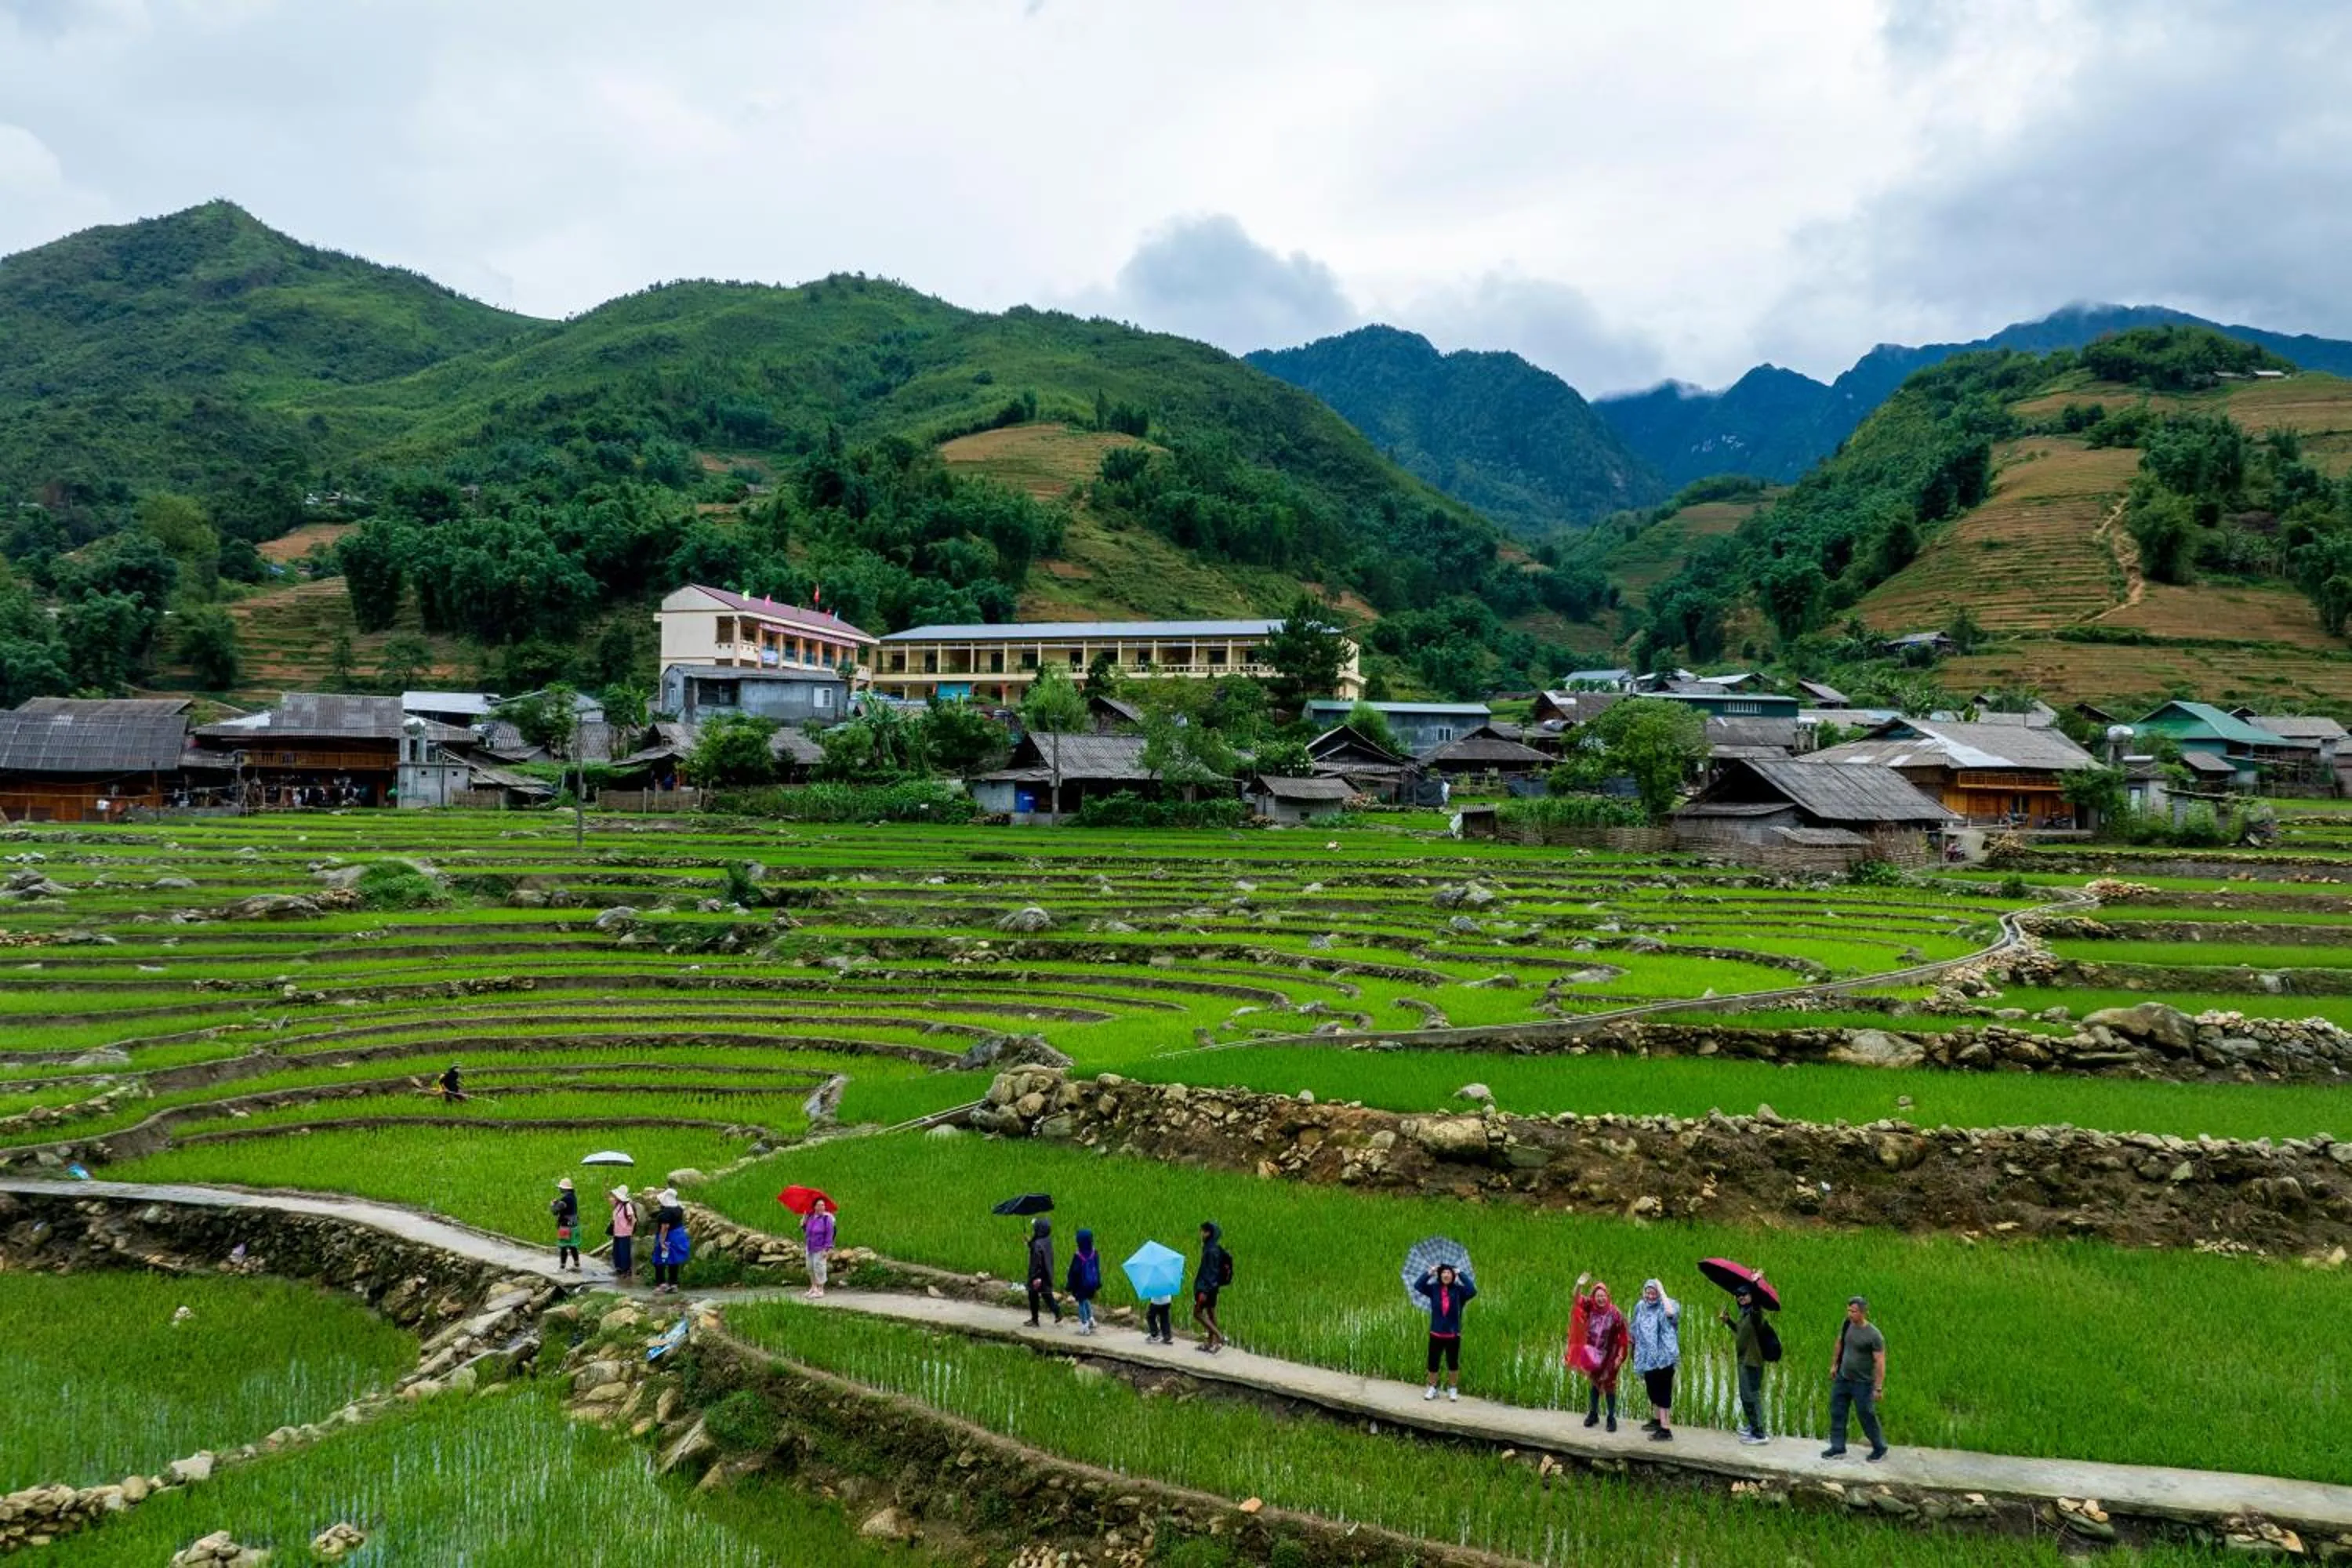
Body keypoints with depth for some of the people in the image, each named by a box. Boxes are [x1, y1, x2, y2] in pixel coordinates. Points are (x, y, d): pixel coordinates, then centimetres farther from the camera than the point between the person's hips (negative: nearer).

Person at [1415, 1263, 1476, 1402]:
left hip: (1453, 1335, -1)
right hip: (1436, 1334, 1)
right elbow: (1418, 1285, -14)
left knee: (1453, 1363, 11)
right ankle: (1432, 1388, 27)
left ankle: (1453, 1389, 31)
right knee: (1433, 1362, 8)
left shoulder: (1458, 1290, -8)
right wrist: (1429, 1272, -16)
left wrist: (1461, 1274, -20)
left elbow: (1473, 1291, -25)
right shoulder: (1434, 1288, -4)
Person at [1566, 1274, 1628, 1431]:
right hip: (1592, 1354, 3)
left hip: (1608, 1356, -3)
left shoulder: (1614, 1313, -16)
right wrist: (1579, 1284, -40)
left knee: (1609, 1385, 5)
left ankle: (1612, 1418, 15)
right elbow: (1577, 1299, -20)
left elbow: (1622, 1336, -11)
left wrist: (1620, 1356, -13)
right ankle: (1593, 1414, 28)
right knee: (1595, 1384, 15)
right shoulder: (1591, 1308, -8)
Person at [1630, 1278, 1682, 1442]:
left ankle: (1666, 1429, -5)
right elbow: (1637, 1331, 19)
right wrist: (1636, 1350, 21)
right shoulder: (1641, 1306, 8)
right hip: (1647, 1357, 7)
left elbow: (1671, 1313, -36)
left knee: (1663, 1392, -7)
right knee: (1652, 1390, 20)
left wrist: (1662, 1291, -27)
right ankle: (1656, 1420, 37)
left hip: (1663, 1357, -7)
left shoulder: (1668, 1304, -11)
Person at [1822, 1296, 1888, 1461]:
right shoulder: (1847, 1324, -3)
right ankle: (1838, 1447, 22)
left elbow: (1880, 1363, -20)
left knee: (1867, 1416, 4)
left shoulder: (1874, 1335, -22)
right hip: (1842, 1378, 6)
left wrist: (1878, 1388, -21)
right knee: (1837, 1412, 10)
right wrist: (1834, 1364, 20)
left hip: (1862, 1383, -6)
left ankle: (1880, 1448, 24)